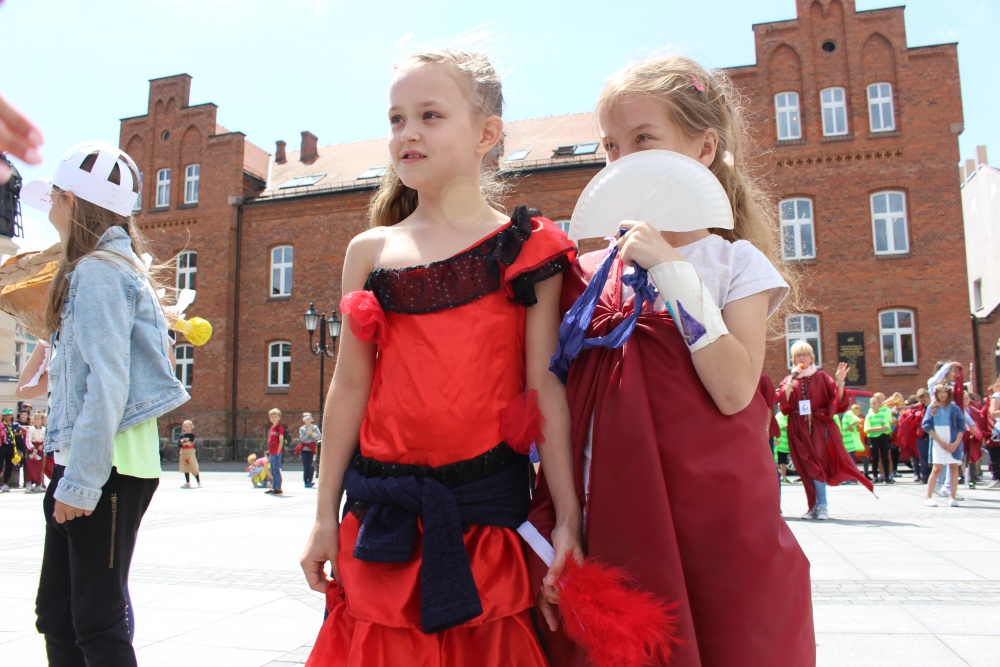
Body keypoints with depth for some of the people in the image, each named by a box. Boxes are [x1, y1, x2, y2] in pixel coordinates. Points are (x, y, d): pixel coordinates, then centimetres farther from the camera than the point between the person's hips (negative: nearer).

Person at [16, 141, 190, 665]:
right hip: (83, 463, 10)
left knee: (96, 621, -3)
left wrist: (81, 481, -19)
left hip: (105, 465, -10)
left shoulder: (96, 271, -11)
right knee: (56, 615, 14)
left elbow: (109, 383, -19)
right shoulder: (119, 267, 18)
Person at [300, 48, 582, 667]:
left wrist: (568, 516, -6)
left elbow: (546, 387, -4)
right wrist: (326, 515, 8)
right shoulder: (370, 251, 6)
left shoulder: (526, 245, -2)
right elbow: (350, 387, 7)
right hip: (386, 510, 3)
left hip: (487, 501, -2)